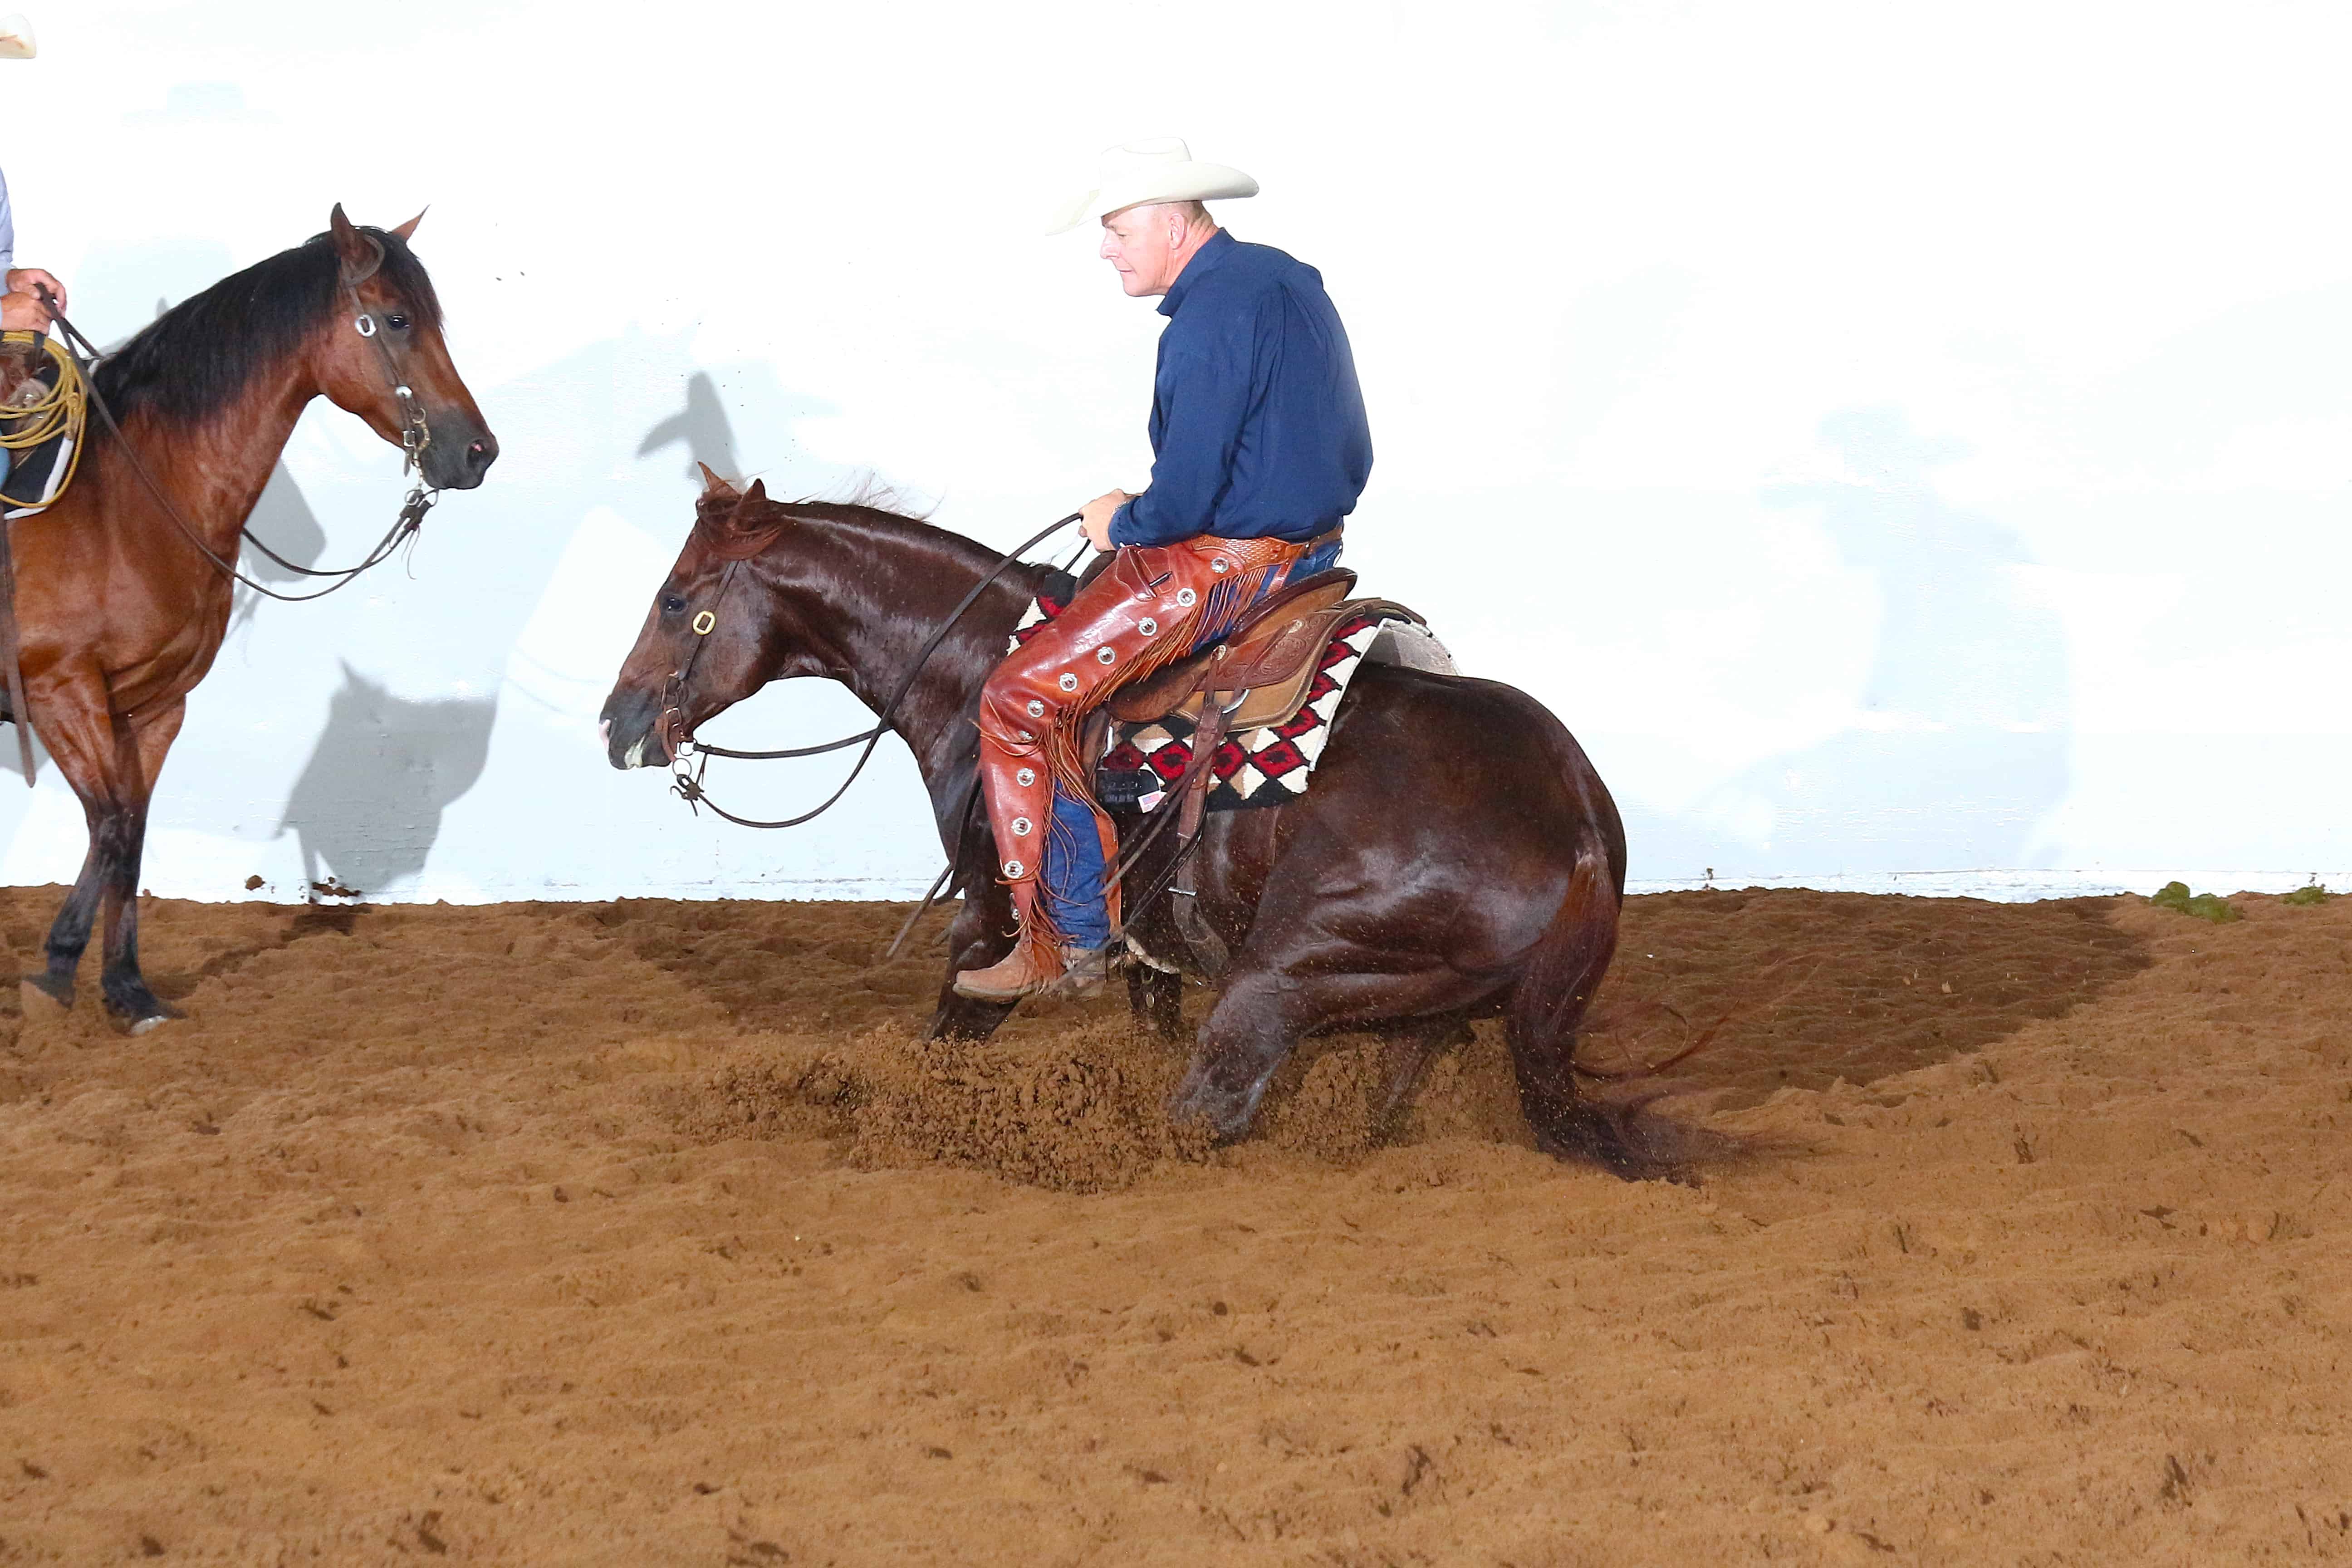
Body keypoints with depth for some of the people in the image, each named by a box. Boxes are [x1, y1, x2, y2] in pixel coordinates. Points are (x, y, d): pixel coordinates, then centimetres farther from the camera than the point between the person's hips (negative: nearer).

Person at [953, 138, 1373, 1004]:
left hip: (1227, 563, -11)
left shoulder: (1211, 315, -21)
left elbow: (1185, 500, -25)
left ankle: (1069, 942, -6)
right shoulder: (1290, 281, 11)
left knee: (1020, 698, -8)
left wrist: (1122, 525, -2)